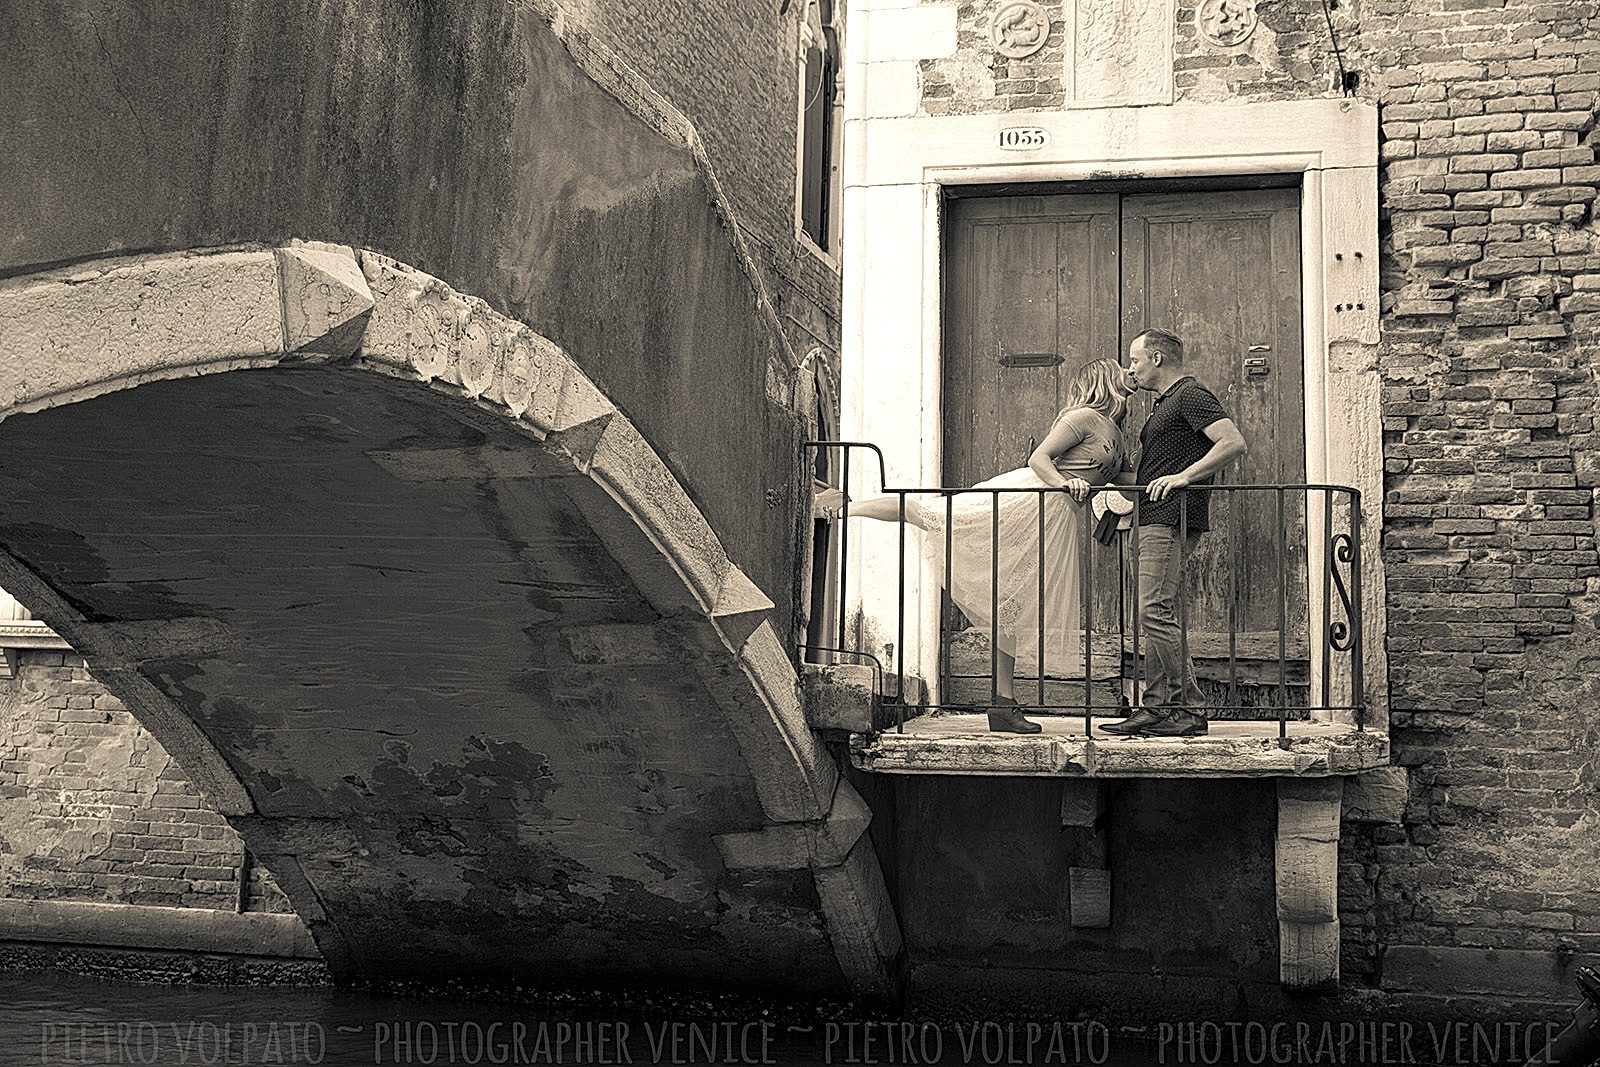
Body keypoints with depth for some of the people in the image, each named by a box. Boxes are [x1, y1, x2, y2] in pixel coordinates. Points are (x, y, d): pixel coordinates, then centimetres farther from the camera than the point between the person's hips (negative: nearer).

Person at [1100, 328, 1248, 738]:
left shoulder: (1191, 396, -7)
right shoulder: (1165, 403, 25)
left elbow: (1234, 443, -19)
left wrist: (1183, 477, -21)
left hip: (1171, 520, -11)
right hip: (1156, 521, 11)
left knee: (1155, 613, -14)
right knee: (1157, 616, 8)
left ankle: (1176, 712, -12)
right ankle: (1159, 710, 9)